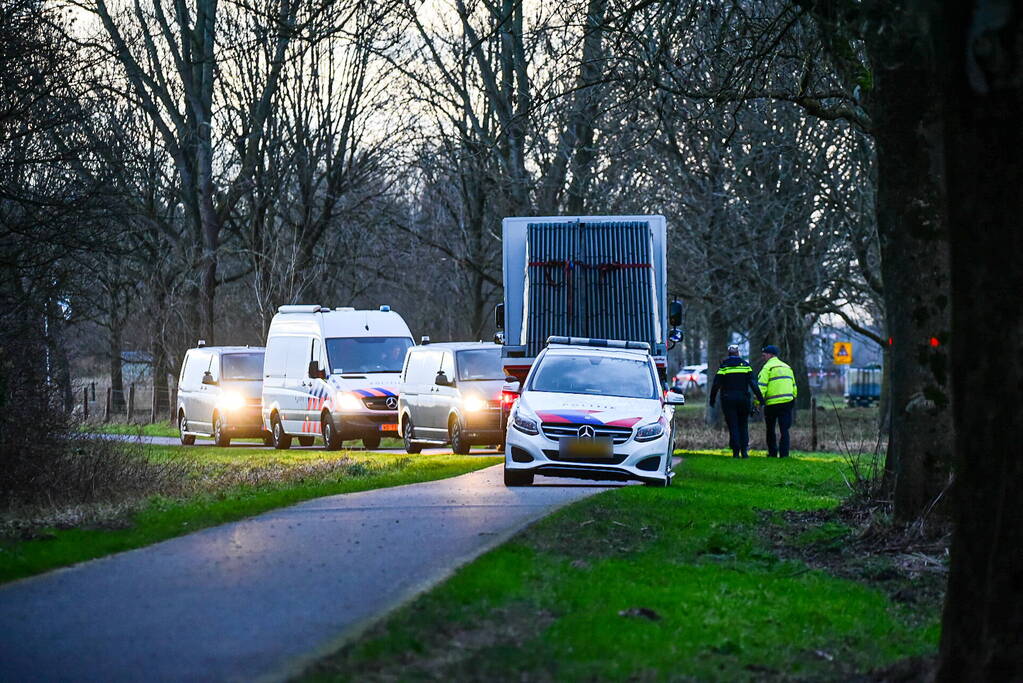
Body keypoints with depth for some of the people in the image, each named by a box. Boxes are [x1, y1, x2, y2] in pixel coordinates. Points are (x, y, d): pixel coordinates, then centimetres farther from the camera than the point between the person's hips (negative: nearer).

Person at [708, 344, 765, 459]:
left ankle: (736, 452, -6)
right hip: (743, 399, 1)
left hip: (728, 400, -1)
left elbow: (716, 384, -2)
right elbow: (753, 383, -3)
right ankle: (744, 450, 2)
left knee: (733, 426, 2)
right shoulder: (745, 365, 3)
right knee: (743, 425, 11)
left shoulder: (724, 366, 0)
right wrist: (760, 398, -1)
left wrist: (712, 399, 8)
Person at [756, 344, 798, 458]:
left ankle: (772, 452, 15)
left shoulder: (768, 367, -5)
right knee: (784, 429, 2)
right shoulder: (787, 367, 17)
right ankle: (784, 453, -5)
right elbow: (793, 386, 21)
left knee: (770, 430, 11)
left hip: (772, 403, -5)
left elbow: (761, 387, -14)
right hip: (787, 402, 5)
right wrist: (793, 399, 24)